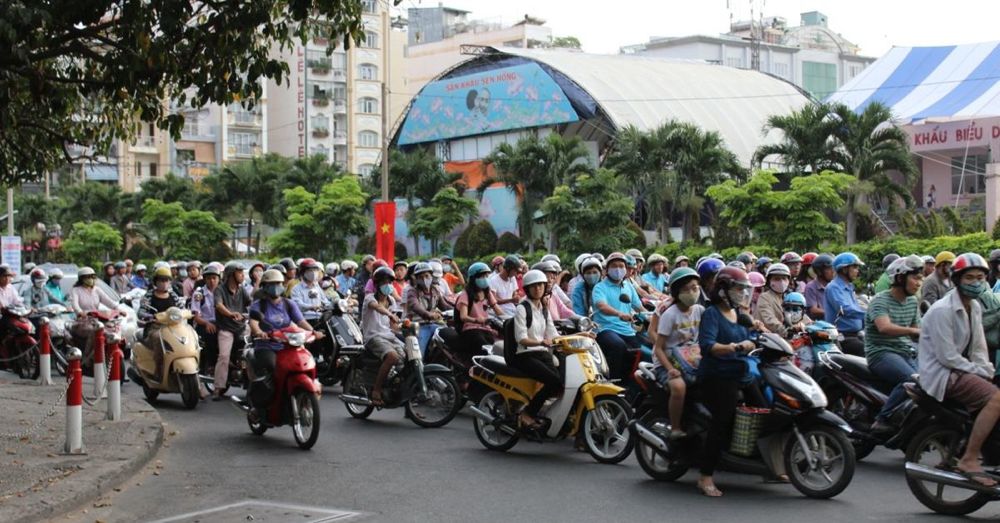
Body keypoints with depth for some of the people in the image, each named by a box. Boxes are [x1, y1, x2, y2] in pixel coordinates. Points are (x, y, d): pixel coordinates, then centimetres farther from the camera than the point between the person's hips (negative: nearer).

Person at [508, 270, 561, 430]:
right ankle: (527, 414, -18)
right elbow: (522, 339, -13)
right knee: (555, 381, -29)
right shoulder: (521, 308, -3)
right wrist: (541, 342, -30)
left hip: (543, 354, 6)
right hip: (525, 356, -6)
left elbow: (553, 336, 14)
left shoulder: (544, 310, 18)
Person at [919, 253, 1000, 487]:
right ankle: (969, 460, -24)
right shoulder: (942, 310, -17)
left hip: (961, 370, 10)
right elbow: (947, 357, -20)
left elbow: (978, 347, 15)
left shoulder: (974, 307, 13)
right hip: (941, 374, -10)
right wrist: (978, 371, -13)